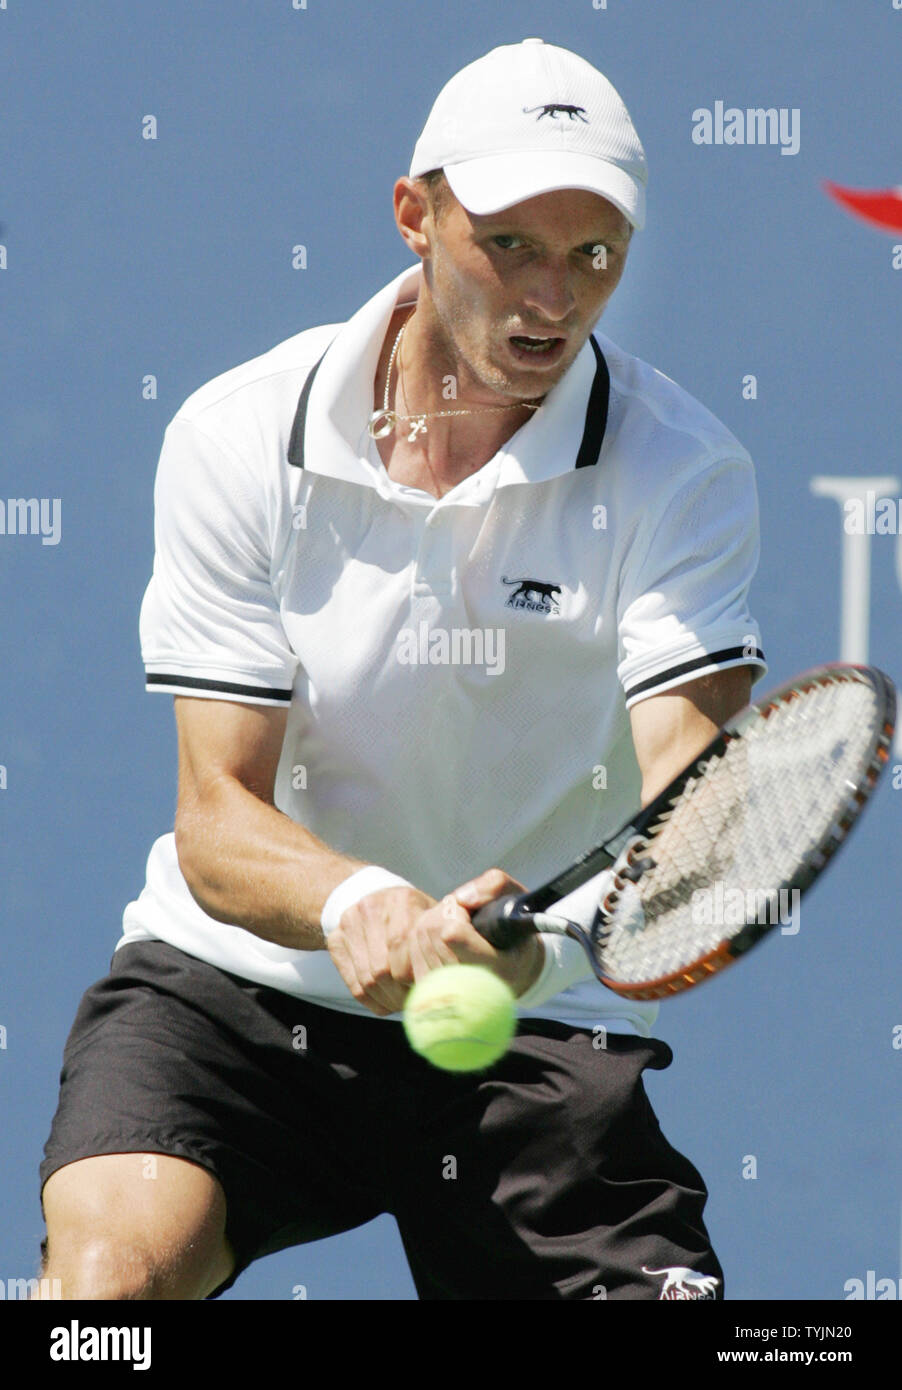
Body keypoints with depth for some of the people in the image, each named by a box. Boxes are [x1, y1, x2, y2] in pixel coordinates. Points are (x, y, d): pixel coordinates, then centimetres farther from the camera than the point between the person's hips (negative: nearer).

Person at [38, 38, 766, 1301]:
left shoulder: (682, 473, -9)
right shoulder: (239, 438, -7)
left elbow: (688, 789, -23)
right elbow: (217, 819, -12)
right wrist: (354, 901, -36)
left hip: (540, 1030, 0)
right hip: (233, 991, 0)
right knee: (112, 1270, -25)